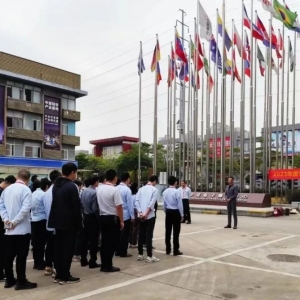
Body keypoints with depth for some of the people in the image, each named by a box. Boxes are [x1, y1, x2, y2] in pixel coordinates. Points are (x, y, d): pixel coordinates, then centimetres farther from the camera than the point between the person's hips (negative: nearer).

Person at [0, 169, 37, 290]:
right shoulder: (26, 190, -13)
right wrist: (14, 222, -15)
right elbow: (25, 209, -23)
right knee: (21, 256, 0)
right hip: (22, 229, -7)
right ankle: (21, 282, 5)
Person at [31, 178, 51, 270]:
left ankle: (36, 262, 19)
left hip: (33, 220, 8)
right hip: (41, 221, -8)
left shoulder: (34, 193, 10)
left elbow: (32, 206, 13)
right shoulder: (44, 195, -14)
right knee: (41, 242, 0)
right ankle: (40, 263, 6)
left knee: (35, 242, 11)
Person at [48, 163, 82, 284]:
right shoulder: (71, 186, -15)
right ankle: (65, 276, 3)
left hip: (58, 221, 8)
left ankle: (59, 274, 18)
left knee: (58, 247, 11)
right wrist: (79, 223, -9)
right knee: (68, 248, -1)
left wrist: (57, 218, 15)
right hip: (69, 222, -8)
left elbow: (55, 203, 13)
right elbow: (76, 206, -17)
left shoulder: (56, 185, 11)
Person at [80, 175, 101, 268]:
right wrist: (98, 218, -6)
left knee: (85, 239, 14)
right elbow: (95, 209, -19)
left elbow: (81, 204, 8)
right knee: (93, 240, 0)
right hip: (93, 218, -8)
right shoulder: (94, 193, -20)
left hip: (85, 217, 8)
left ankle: (83, 260, 23)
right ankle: (92, 262, 5)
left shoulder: (84, 191, 3)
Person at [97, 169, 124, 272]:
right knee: (112, 242, 2)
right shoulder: (114, 190, -16)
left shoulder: (99, 189, 4)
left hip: (102, 217, 7)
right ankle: (108, 266, 5)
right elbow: (119, 207, -17)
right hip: (112, 218, -7)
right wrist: (121, 221, -9)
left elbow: (99, 204, 12)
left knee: (104, 242, 13)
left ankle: (104, 265, 18)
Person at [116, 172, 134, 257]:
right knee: (125, 234, 3)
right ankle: (123, 253, 9)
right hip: (126, 215, -6)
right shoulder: (127, 190, -17)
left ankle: (118, 251, 22)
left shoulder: (116, 188, 3)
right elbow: (130, 204, -16)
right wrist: (132, 216, -9)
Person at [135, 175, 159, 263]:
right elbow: (152, 203, -15)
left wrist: (140, 212, -5)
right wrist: (146, 214, -14)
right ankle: (149, 256, -1)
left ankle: (140, 255, 17)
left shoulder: (141, 189, 9)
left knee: (141, 235, 11)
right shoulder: (154, 189, -5)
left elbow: (136, 201, 1)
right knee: (149, 235, -3)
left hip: (141, 216, 5)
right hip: (150, 216, -5)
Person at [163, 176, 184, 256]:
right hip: (176, 212, -5)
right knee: (176, 232, 1)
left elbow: (164, 204, 8)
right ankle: (176, 250, 4)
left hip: (168, 212, 5)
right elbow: (180, 204, -12)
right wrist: (182, 215, -3)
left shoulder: (165, 192, 3)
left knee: (168, 231, 11)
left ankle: (168, 249, 18)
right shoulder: (177, 192, -14)